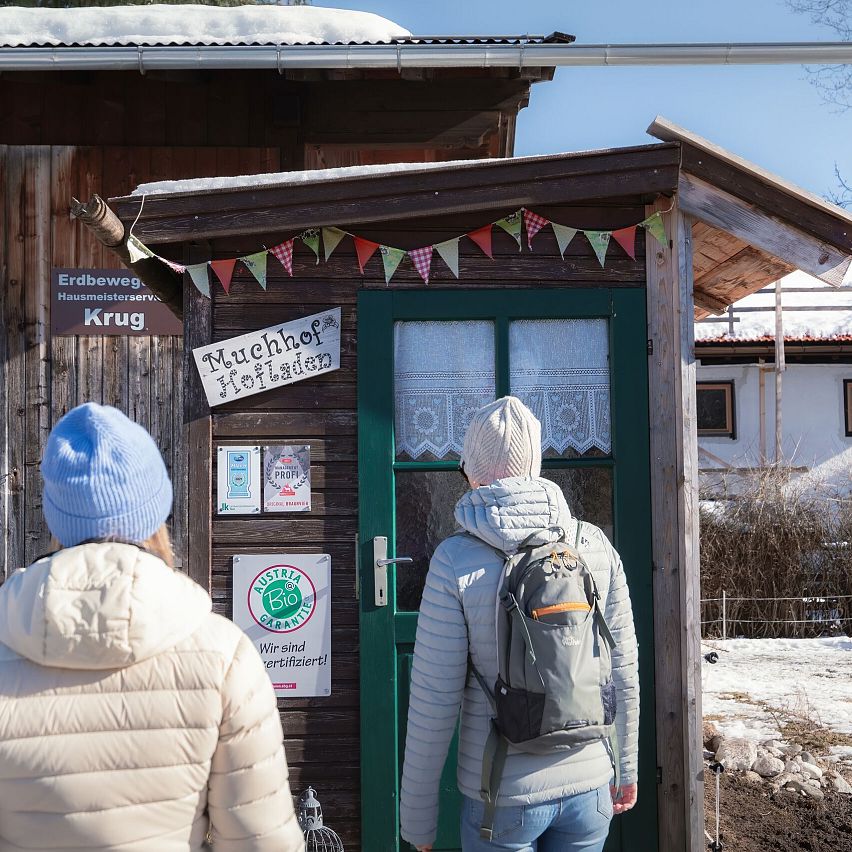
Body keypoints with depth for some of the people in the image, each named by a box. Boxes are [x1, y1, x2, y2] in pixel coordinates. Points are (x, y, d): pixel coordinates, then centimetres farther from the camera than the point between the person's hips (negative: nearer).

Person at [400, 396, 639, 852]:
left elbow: (434, 702, -13)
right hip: (589, 787, 3)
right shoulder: (595, 545, -5)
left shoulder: (456, 559, -15)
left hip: (503, 799, -3)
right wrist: (625, 768, 17)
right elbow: (624, 675, 2)